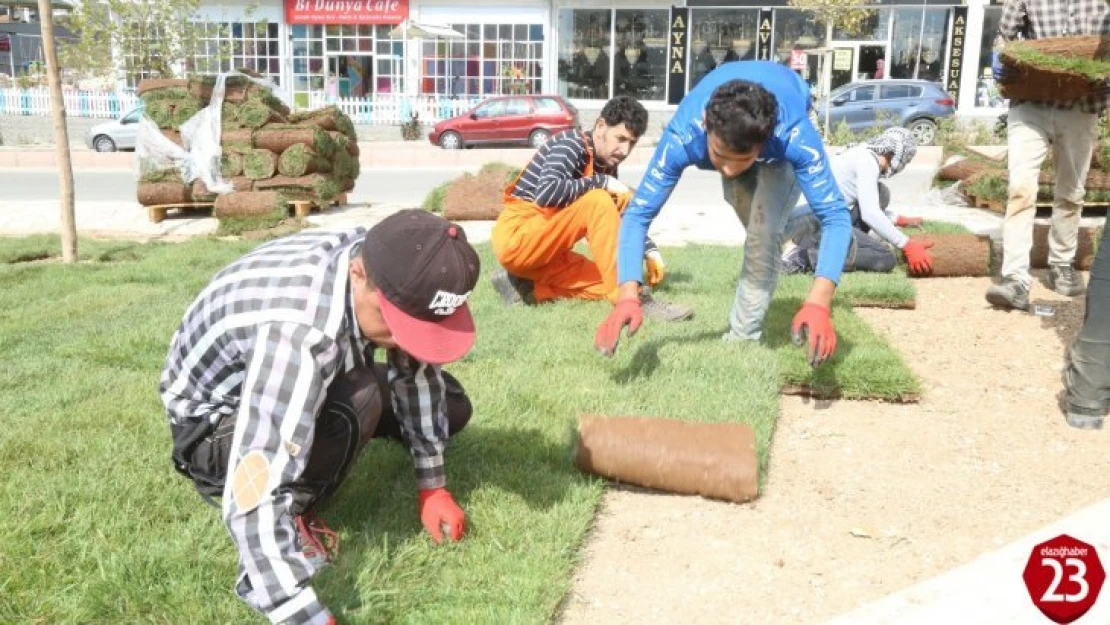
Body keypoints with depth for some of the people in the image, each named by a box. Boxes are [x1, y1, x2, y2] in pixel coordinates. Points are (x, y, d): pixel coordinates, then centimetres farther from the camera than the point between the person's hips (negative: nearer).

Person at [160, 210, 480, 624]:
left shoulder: (391, 272, -21)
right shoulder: (299, 331, -42)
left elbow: (416, 370, -5)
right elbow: (255, 500, -46)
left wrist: (432, 486, -5)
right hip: (214, 422, -7)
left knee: (449, 407, -1)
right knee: (356, 403, -35)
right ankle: (293, 512, -8)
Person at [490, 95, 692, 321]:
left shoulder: (606, 166, 9)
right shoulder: (571, 143, -14)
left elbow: (622, 220, 18)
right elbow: (545, 193, -31)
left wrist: (650, 251, 3)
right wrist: (601, 183, -24)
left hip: (545, 248, 9)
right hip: (516, 237, -9)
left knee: (607, 284, -1)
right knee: (597, 201, -25)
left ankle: (525, 286, 2)